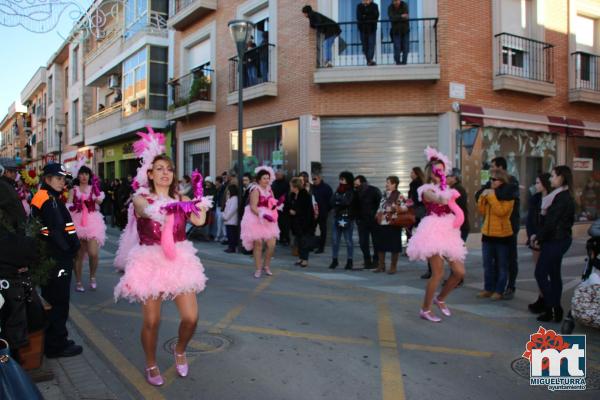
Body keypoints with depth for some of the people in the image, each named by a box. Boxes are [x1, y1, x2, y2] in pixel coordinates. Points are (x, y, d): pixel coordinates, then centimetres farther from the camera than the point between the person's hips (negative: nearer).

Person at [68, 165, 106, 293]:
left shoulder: (93, 188, 7)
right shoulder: (74, 190, 7)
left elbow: (99, 201, -12)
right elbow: (68, 206, -1)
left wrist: (96, 188, -25)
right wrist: (74, 206, -22)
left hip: (92, 222, 0)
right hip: (77, 222, 1)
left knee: (93, 253, -13)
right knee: (79, 254, 5)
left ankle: (92, 277, 11)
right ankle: (78, 281, 17)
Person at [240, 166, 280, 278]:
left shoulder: (269, 190, 11)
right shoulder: (256, 190, -11)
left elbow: (273, 204, 20)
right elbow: (253, 207, -18)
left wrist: (277, 204, -2)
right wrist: (263, 215, -29)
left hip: (269, 221, 6)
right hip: (257, 220, -6)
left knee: (272, 244, -3)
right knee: (258, 244, 2)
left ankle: (266, 266, 19)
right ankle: (258, 269, 15)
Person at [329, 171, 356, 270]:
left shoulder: (351, 192, -4)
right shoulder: (338, 190, 13)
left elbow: (347, 202, -16)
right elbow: (332, 202, 4)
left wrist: (337, 203, -3)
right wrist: (340, 204, -11)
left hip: (347, 219, -5)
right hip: (337, 218, 5)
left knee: (348, 241, 1)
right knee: (334, 240, 5)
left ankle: (349, 261, 10)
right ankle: (334, 260, 15)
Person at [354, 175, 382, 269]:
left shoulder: (374, 191, -7)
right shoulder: (357, 193, 5)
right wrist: (357, 218, 3)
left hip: (373, 220, -4)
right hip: (362, 221, 4)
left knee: (376, 241, 3)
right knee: (363, 242, 1)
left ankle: (376, 261, 14)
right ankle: (367, 261, 12)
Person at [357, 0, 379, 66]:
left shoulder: (374, 6, 3)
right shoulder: (359, 6, 5)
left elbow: (376, 16, -10)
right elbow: (358, 17, -8)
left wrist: (365, 17, -13)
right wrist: (370, 18, -15)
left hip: (372, 28, -1)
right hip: (363, 28, 1)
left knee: (371, 44, -13)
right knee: (365, 45, 3)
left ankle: (370, 60, -20)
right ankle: (369, 60, 13)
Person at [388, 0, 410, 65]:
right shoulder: (390, 8, -4)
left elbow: (406, 17, -17)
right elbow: (391, 17, -21)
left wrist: (397, 18, -19)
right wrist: (401, 16, -29)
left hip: (405, 29, 0)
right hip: (396, 30, 0)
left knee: (405, 46, -3)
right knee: (397, 47, -8)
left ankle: (404, 61, 3)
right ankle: (397, 61, -1)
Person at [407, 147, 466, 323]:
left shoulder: (446, 190, 20)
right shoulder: (426, 190, -3)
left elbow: (456, 212, 21)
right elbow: (440, 199, -23)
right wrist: (442, 183, -9)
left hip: (448, 233, 7)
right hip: (433, 232, -7)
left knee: (459, 272, 1)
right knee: (438, 272, -14)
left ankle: (440, 299, 24)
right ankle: (425, 309, 0)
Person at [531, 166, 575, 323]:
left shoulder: (561, 197, -17)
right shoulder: (566, 196, 13)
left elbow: (551, 222, -19)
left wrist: (539, 239, -11)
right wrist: (539, 236, 8)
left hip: (555, 240, -10)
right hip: (560, 239, 10)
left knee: (540, 273, -4)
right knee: (554, 274, 13)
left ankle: (551, 308, 0)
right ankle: (556, 310, 18)